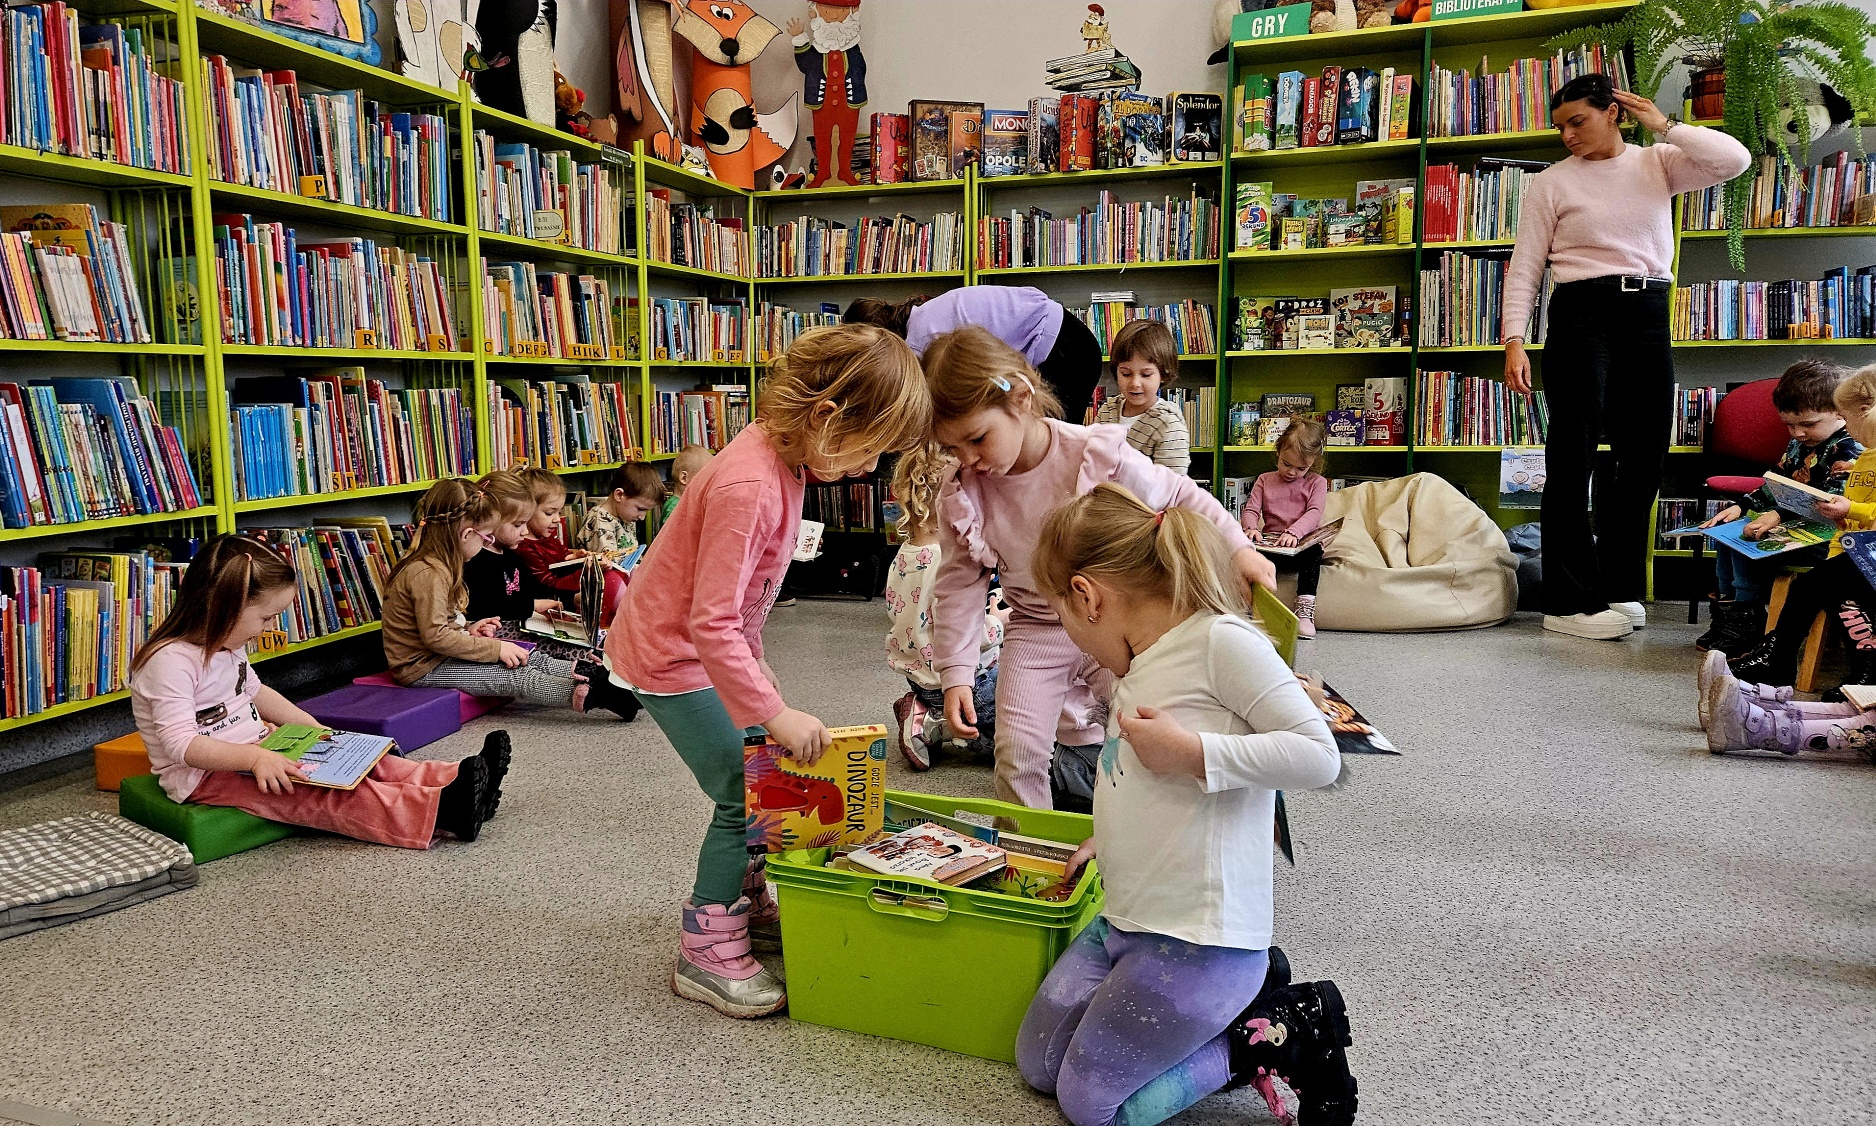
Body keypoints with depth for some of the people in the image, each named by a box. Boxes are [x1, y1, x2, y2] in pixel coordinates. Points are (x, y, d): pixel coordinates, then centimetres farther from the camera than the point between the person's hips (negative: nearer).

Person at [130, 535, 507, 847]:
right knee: (318, 794, -28)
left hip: (252, 751, 10)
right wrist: (255, 758, -40)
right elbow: (181, 743, -30)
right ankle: (440, 812, -44)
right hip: (202, 775, -10)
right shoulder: (170, 661, -23)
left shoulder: (226, 645, 8)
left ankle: (455, 780, -23)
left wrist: (314, 728, 14)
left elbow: (253, 690, 23)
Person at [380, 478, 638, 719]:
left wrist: (468, 630, 3)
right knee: (517, 675, -19)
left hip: (439, 656, 10)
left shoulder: (433, 563, 7)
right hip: (423, 668, -9)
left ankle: (594, 677, -6)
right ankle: (586, 696, -24)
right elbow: (435, 636, -28)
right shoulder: (428, 573, -24)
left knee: (532, 658, -1)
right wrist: (496, 649, -24)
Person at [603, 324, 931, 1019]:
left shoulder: (782, 456, -2)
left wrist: (753, 660, 19)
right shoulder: (750, 486, -32)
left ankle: (743, 902, 32)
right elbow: (711, 624, -33)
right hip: (671, 654, -9)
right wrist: (775, 713, -29)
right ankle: (706, 952, 10)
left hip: (710, 643, 9)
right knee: (745, 794, -5)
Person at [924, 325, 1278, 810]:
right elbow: (958, 584, -6)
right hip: (1035, 631, 2)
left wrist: (1239, 549, -16)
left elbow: (1180, 496, -7)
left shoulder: (1099, 455, -22)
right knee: (1016, 754, -6)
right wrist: (955, 673, -10)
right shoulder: (961, 494, -15)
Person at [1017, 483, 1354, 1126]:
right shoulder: (1137, 668, 11)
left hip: (1198, 940, -9)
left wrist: (1191, 752, -24)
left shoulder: (1221, 640, -16)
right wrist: (1106, 841, 16)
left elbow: (1318, 756, -22)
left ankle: (1286, 1036, 7)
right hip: (1125, 924, 10)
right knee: (1038, 1064, 12)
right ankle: (1238, 1000, 15)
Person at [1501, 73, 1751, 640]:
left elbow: (1734, 160, -4)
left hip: (1649, 317, 4)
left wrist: (1663, 125, 1)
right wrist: (1514, 340, -10)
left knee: (1645, 456, 6)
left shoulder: (1659, 163, 11)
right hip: (1582, 316, -4)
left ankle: (1617, 587, 20)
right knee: (1573, 459, -5)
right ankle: (1570, 601, -1)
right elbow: (1524, 267, -1)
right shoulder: (1552, 182, 3)